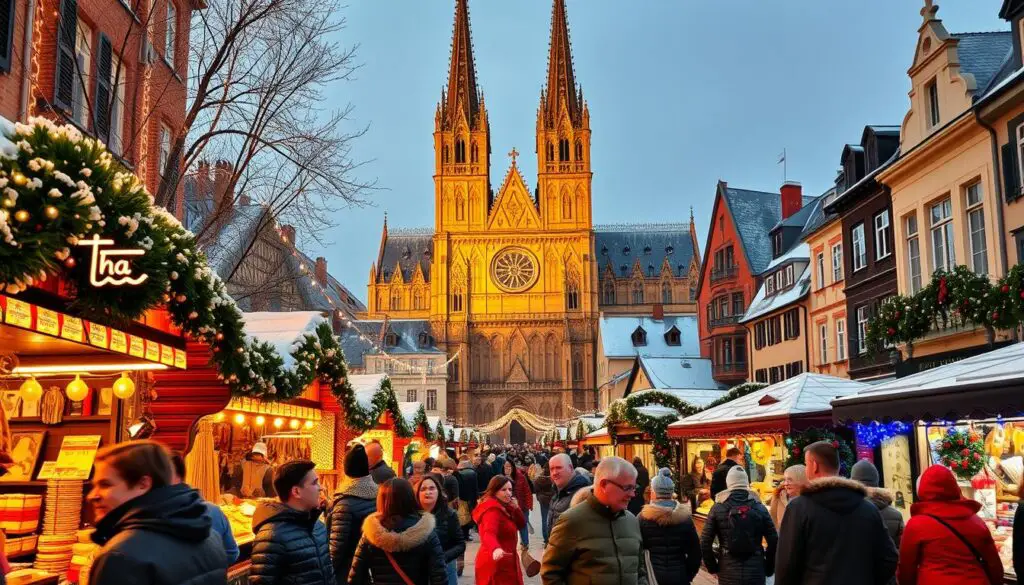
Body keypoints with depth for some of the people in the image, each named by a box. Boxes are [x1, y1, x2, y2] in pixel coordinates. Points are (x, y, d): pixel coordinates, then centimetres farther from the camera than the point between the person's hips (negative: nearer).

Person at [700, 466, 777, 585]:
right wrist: (768, 569, 8)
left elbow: (705, 543, -6)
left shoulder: (718, 507, -2)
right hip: (756, 571, 1)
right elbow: (774, 541, -3)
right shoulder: (759, 507, 1)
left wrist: (713, 568, 6)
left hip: (728, 572, -1)